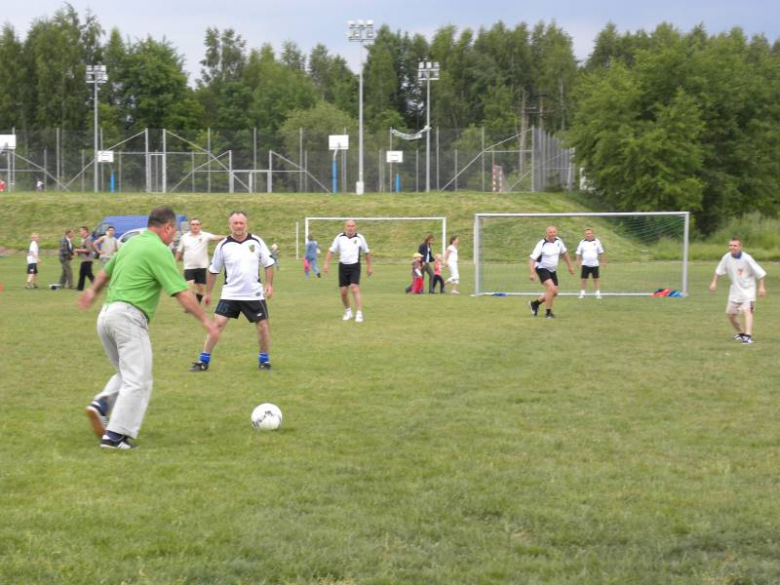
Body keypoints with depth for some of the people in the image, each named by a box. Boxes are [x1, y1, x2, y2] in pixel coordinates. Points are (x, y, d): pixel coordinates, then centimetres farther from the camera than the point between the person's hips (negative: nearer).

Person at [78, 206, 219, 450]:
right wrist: (205, 319, -6)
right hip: (129, 316, -9)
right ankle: (115, 435, -11)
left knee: (126, 373, 21)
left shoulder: (131, 244, 17)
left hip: (107, 314, 9)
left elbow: (105, 272, 34)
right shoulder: (159, 251, -9)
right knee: (138, 381, -5)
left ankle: (102, 404, -3)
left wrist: (93, 291, 51)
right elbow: (182, 293, -13)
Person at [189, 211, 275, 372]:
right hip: (230, 294, -1)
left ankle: (264, 359, 22)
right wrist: (208, 293, 9)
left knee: (263, 325, 3)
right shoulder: (223, 245, -4)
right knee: (217, 324, -7)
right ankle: (204, 360, 0)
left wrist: (269, 284, -4)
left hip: (254, 294, 1)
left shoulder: (256, 242, -4)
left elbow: (268, 264, 6)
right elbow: (213, 270, 6)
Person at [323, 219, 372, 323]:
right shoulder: (339, 238, -1)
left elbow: (367, 252, 9)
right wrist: (326, 263, -6)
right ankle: (348, 311, 29)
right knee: (343, 291, 6)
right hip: (343, 266, 2)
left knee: (355, 289, -16)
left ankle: (359, 314, -16)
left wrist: (369, 266, 13)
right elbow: (331, 251, 6)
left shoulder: (360, 238, -4)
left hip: (355, 267, -2)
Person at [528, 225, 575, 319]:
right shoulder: (541, 244, -21)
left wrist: (570, 266, 17)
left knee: (554, 293, 7)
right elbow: (532, 259, -22)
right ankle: (548, 313, -11)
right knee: (551, 288, -24)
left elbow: (564, 253, 14)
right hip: (542, 268, -7)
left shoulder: (558, 241, -4)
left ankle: (535, 303, 28)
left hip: (552, 270, 7)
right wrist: (532, 273, -32)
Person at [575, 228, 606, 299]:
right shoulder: (582, 242, 1)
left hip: (594, 264, 0)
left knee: (596, 279, 1)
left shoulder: (596, 241, 2)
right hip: (585, 264, 0)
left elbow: (601, 252, 10)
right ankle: (582, 294, 9)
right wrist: (578, 261, -3)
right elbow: (578, 253, 6)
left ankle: (598, 294, 6)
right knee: (583, 279, -1)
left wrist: (603, 261, 11)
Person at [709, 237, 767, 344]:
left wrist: (761, 287, -16)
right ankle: (741, 333, 34)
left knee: (746, 310, -25)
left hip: (748, 289, -6)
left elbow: (760, 273, -13)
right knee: (730, 313, 11)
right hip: (735, 289, 6)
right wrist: (714, 282, 4)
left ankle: (748, 336, -33)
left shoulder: (746, 258, -20)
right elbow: (719, 271, 10)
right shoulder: (726, 258, -6)